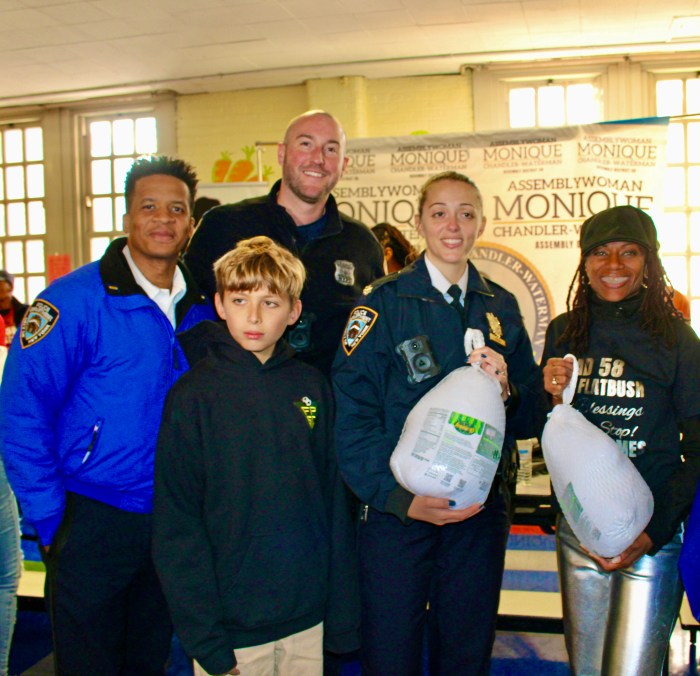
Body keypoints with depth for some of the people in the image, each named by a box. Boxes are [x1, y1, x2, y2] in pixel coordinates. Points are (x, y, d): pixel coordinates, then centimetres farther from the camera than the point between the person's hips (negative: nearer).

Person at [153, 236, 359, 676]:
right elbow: (176, 525, -9)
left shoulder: (312, 386, 1)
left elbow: (335, 500, 4)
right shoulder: (194, 395, -9)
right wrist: (203, 637, -12)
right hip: (230, 628, -3)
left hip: (307, 620, 3)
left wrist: (343, 615, 4)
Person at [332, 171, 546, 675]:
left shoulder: (501, 308, 8)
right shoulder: (385, 303, -5)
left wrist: (507, 391, -12)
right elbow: (353, 417, -11)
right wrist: (400, 497, -21)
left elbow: (531, 419, 10)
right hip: (396, 510, -3)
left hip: (481, 513, 4)